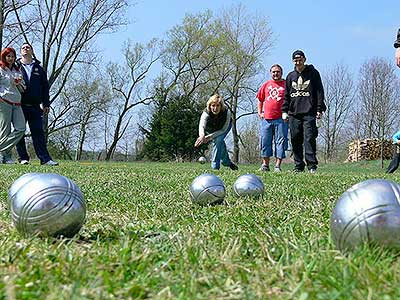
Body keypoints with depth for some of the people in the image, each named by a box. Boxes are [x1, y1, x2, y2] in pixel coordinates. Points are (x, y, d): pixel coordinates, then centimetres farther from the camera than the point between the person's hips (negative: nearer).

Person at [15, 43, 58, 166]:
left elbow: (45, 87, 14)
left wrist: (46, 104, 6)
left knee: (38, 132, -2)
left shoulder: (39, 69, 16)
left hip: (35, 106, 1)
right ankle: (23, 158, 8)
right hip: (19, 106, -1)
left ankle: (45, 159, -6)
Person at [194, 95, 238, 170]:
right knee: (220, 142, -7)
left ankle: (215, 166, -18)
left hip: (225, 126, -1)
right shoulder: (206, 113, -40)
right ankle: (227, 162, 22)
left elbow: (223, 130, -30)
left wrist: (209, 137, -41)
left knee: (218, 140, -24)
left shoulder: (226, 112, -38)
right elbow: (201, 125, -58)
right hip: (211, 128, 1)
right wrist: (202, 135, -81)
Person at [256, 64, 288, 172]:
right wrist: (259, 112, 11)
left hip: (281, 119, -3)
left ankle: (277, 166, 2)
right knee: (265, 142, 4)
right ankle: (265, 165, 14)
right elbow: (260, 100, 21)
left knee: (280, 142, -2)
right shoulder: (266, 85, 15)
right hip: (266, 119, 3)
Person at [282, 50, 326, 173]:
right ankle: (298, 166, 9)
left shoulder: (313, 73, 7)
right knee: (295, 140, 3)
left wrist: (320, 109, -5)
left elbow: (319, 92, 3)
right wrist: (284, 110, 9)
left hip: (309, 113, -4)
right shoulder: (290, 76, 18)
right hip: (294, 113, 4)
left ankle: (312, 165, -11)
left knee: (309, 138, -12)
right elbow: (286, 95, 19)